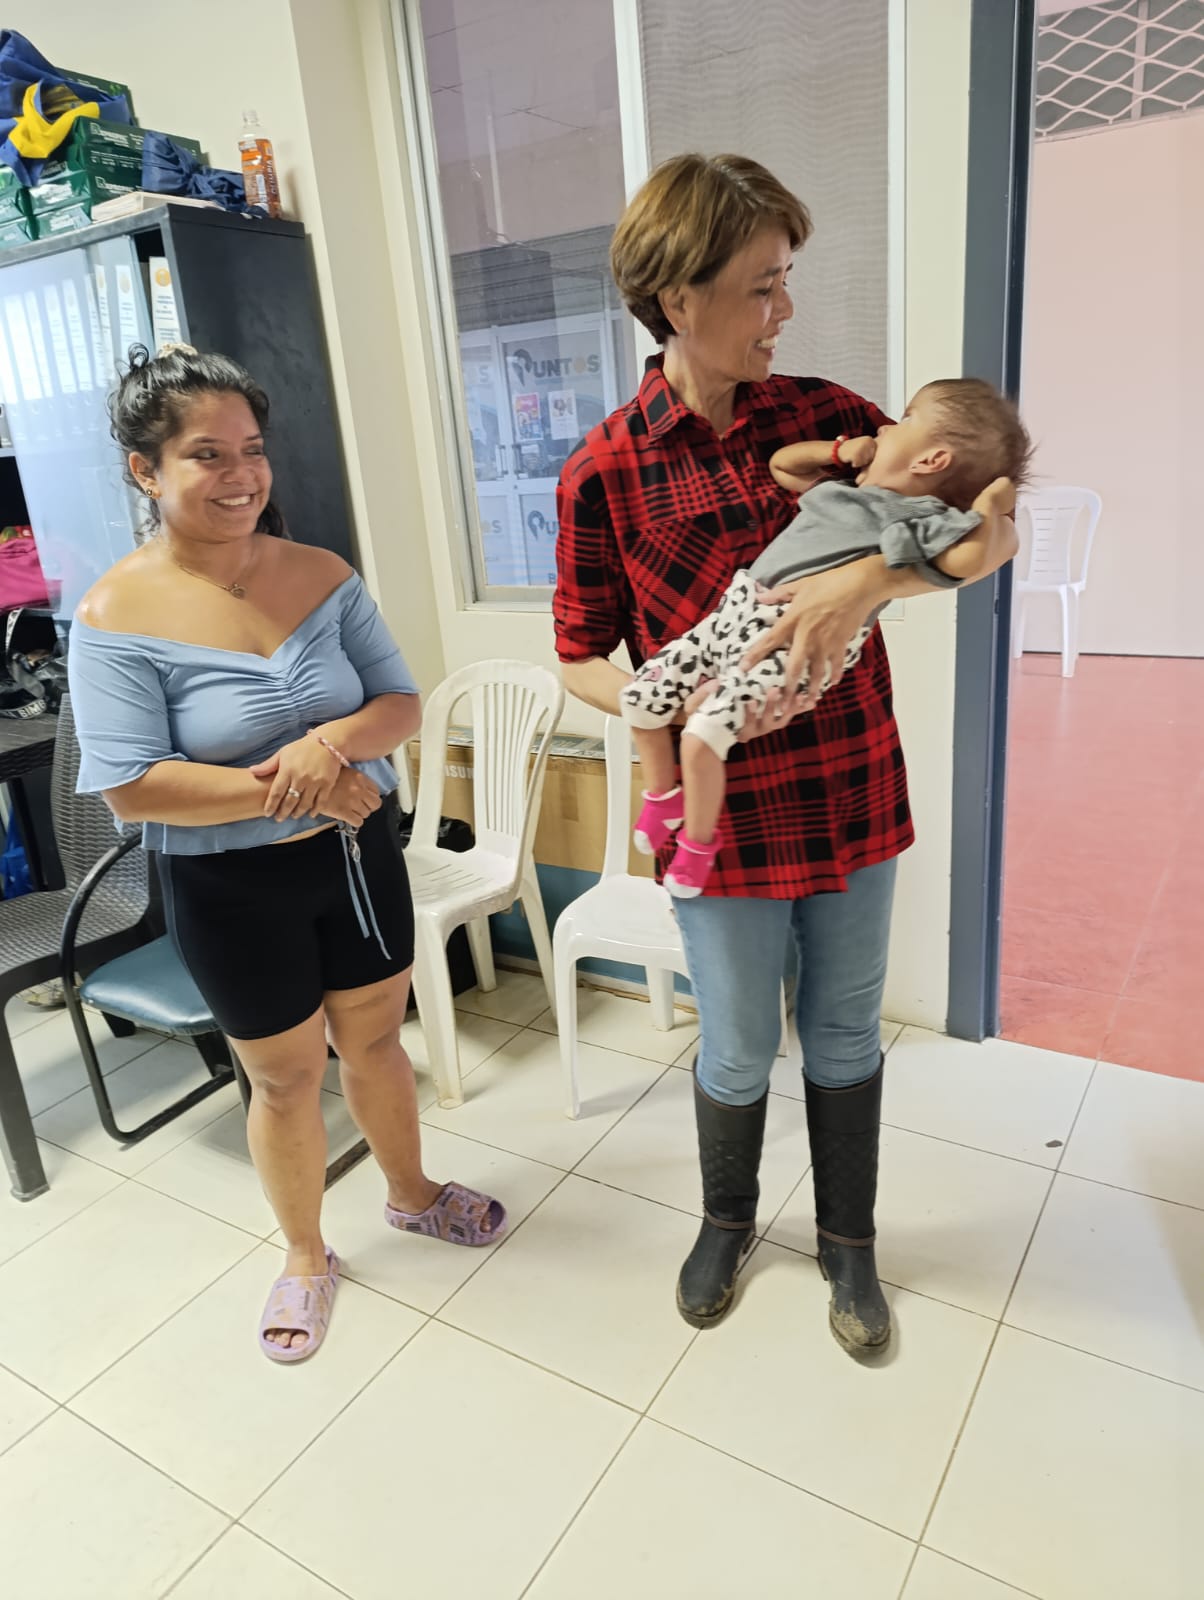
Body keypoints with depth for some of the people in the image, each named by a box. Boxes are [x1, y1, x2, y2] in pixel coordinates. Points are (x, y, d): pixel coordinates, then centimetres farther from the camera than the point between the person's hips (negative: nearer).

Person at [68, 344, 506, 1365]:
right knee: (286, 1077, 15)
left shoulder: (323, 576, -5)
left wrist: (333, 740, -25)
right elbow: (132, 786, -20)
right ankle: (307, 1255, 41)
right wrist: (284, 787, -27)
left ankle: (412, 1193, 49)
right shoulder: (118, 616, -16)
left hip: (360, 854, 3)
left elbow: (402, 704, -4)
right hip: (233, 889, -3)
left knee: (375, 1040, 21)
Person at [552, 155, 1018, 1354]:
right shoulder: (604, 473, -8)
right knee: (737, 1051, 15)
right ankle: (726, 1221, 45)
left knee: (844, 1035, 18)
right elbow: (581, 663, -2)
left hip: (855, 794, 3)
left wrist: (863, 581, -25)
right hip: (722, 810, -2)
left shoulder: (826, 416, -1)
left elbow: (990, 533, -5)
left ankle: (847, 1240, 43)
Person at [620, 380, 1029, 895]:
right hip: (737, 611, 9)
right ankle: (663, 795, 25)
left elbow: (964, 559, -18)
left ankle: (698, 840, 3)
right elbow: (780, 464, 35)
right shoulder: (847, 489, 25)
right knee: (641, 694, 3)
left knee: (705, 733, -23)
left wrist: (988, 507, -5)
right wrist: (839, 451, 23)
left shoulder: (921, 517, 0)